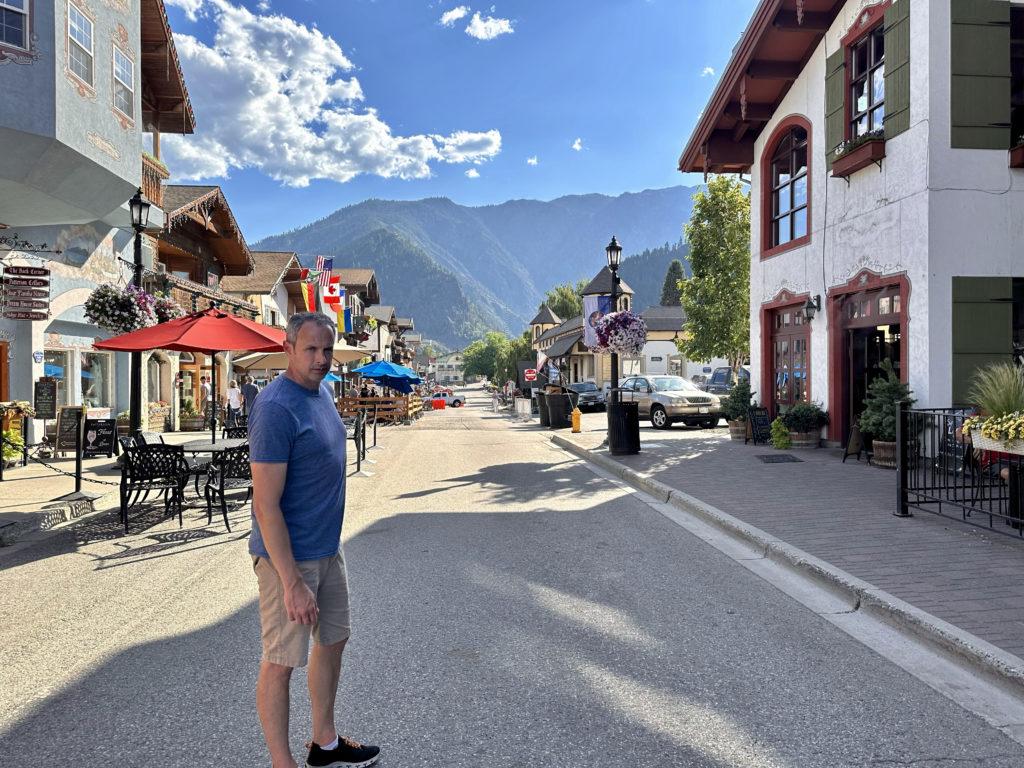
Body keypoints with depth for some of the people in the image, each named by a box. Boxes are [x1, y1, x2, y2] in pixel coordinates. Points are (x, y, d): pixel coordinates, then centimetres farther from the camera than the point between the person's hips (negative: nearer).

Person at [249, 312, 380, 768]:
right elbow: (265, 506, -24)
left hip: (328, 547, 10)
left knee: (333, 640, 20)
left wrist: (328, 544, 19)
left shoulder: (322, 391, 6)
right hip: (287, 557, -9)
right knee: (281, 661, 5)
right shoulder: (276, 407, -22)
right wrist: (292, 583, -24)